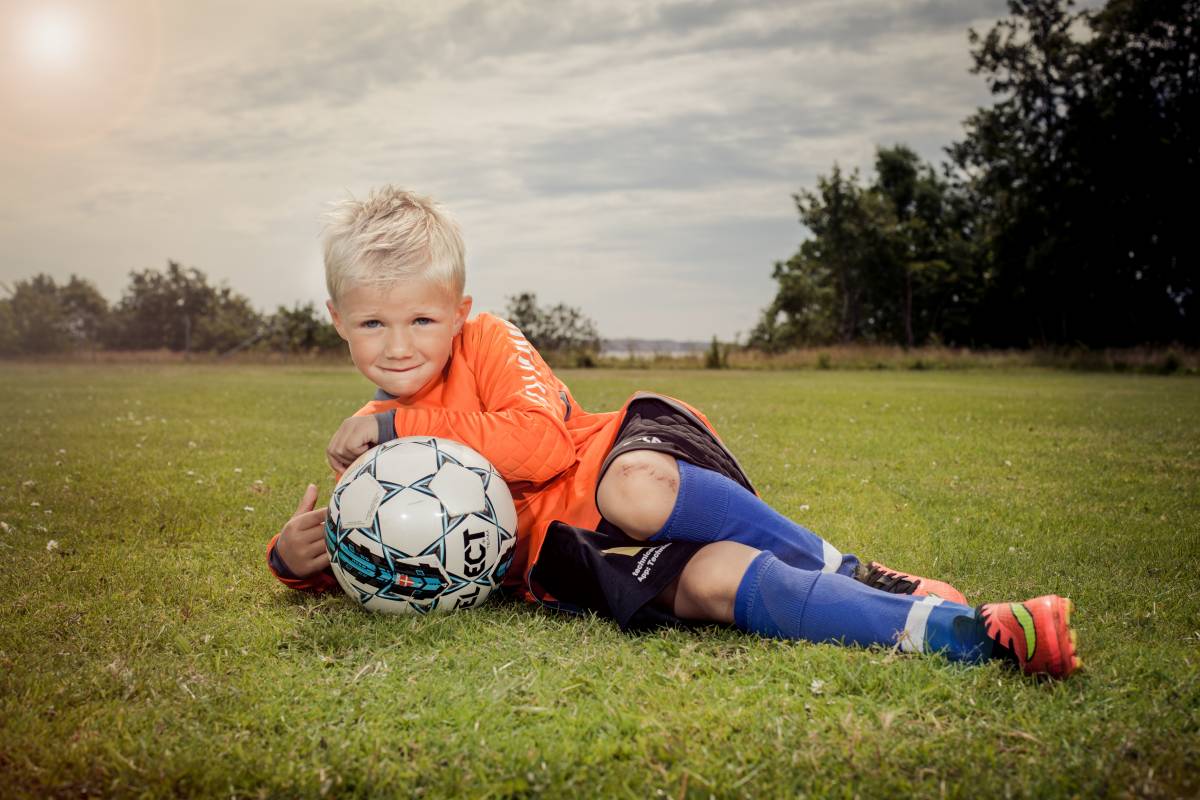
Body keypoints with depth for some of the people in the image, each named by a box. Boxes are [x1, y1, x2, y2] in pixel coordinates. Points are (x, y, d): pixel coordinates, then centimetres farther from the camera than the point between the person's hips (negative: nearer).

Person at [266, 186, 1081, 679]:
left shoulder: (488, 345, -1)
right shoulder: (380, 434, 14)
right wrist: (297, 552, -2)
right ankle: (959, 630, -34)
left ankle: (849, 575, -25)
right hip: (574, 566, 3)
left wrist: (401, 426, -16)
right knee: (715, 581, -29)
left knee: (635, 485, -41)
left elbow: (543, 443, -18)